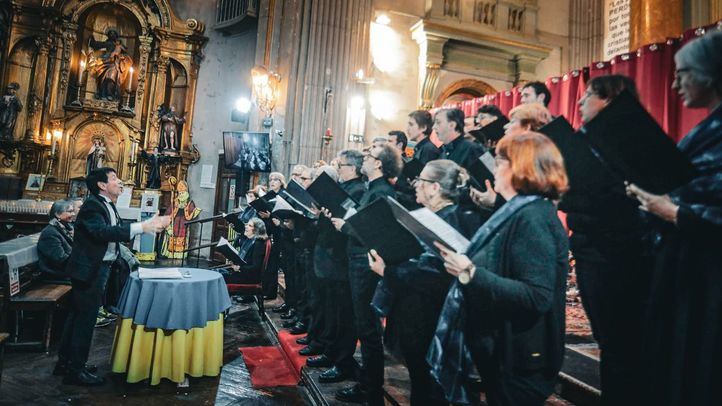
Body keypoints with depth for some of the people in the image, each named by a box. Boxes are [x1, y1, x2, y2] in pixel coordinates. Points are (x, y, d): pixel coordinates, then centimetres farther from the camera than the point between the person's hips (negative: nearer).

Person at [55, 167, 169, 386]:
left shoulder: (107, 205, 13)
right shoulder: (92, 205, -17)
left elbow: (120, 229, 13)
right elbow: (102, 232, -32)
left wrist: (150, 223, 5)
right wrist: (142, 227, -38)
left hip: (97, 268, 10)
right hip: (89, 269, -10)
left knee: (78, 315, 18)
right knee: (85, 318, -2)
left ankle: (65, 362, 31)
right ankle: (75, 370, 8)